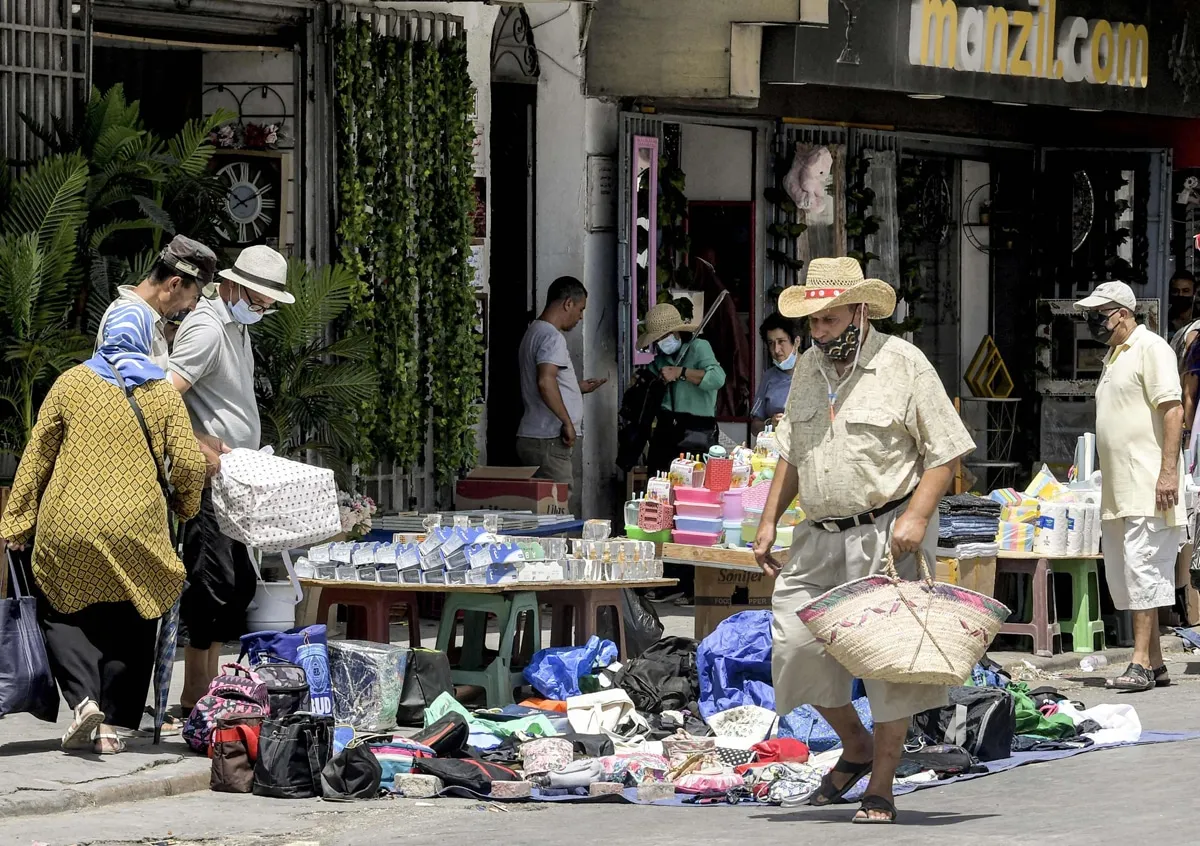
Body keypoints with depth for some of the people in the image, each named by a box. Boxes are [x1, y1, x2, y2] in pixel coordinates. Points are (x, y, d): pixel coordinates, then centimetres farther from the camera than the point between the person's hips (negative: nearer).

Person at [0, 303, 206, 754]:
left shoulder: (71, 383, 4)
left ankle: (84, 699, -8)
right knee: (127, 627, 12)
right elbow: (189, 464, -1)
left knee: (61, 613, 14)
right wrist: (185, 505, 20)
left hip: (68, 527, 0)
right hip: (136, 529, 0)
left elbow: (37, 455, 5)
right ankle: (112, 725, 5)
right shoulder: (164, 394, 4)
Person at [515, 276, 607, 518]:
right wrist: (567, 422, -21)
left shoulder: (534, 333, 20)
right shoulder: (552, 337, -13)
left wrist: (577, 387, 31)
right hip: (549, 442, -10)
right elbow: (545, 382, -27)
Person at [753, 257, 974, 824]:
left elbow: (947, 451, -7)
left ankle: (881, 787, 6)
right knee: (797, 647, 0)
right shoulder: (808, 369, 12)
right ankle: (855, 748, 23)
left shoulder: (903, 364, -7)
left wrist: (916, 516, -18)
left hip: (886, 538, -6)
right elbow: (791, 453, 22)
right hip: (819, 538, 6)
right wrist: (769, 520, 14)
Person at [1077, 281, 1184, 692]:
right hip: (1119, 490, 10)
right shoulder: (1114, 355, 21)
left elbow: (1172, 411, -16)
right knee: (1122, 576, 8)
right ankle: (1155, 663, 12)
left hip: (1148, 487, -10)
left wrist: (1168, 471, -23)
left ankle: (1141, 663, -14)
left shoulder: (1151, 348, -8)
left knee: (1142, 569, -13)